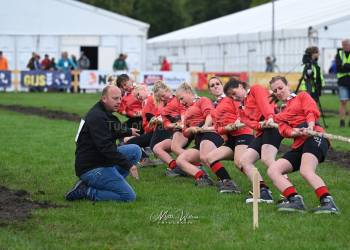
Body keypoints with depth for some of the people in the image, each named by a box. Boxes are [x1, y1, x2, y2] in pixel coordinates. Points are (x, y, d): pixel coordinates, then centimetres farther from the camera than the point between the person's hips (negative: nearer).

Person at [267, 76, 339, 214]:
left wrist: (310, 127, -22)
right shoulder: (279, 115, 29)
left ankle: (328, 202, -39)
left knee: (306, 171, -33)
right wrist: (296, 132, -15)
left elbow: (312, 111, 0)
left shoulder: (302, 96, 18)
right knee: (272, 170, -12)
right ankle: (295, 200, -27)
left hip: (314, 137, -7)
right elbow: (284, 130, 9)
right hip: (298, 146, 7)